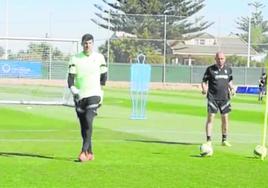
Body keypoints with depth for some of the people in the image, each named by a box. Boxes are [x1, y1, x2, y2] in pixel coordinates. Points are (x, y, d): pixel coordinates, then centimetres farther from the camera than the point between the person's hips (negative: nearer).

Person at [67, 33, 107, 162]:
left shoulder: (99, 58, 3)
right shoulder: (75, 59, 2)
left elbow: (104, 76, 14)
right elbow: (70, 78, -3)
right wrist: (74, 90, -18)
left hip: (94, 95, -2)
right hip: (79, 96, 2)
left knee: (88, 121, -20)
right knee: (83, 125, 6)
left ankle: (84, 151, -21)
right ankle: (90, 153, 15)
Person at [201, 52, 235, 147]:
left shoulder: (228, 69, 9)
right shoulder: (210, 69, 0)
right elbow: (204, 81, 4)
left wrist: (232, 88, 3)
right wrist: (204, 89, -15)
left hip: (224, 98, 3)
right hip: (212, 97, -3)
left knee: (225, 118, 5)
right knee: (210, 117, -8)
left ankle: (224, 140, 17)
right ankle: (208, 140, -3)